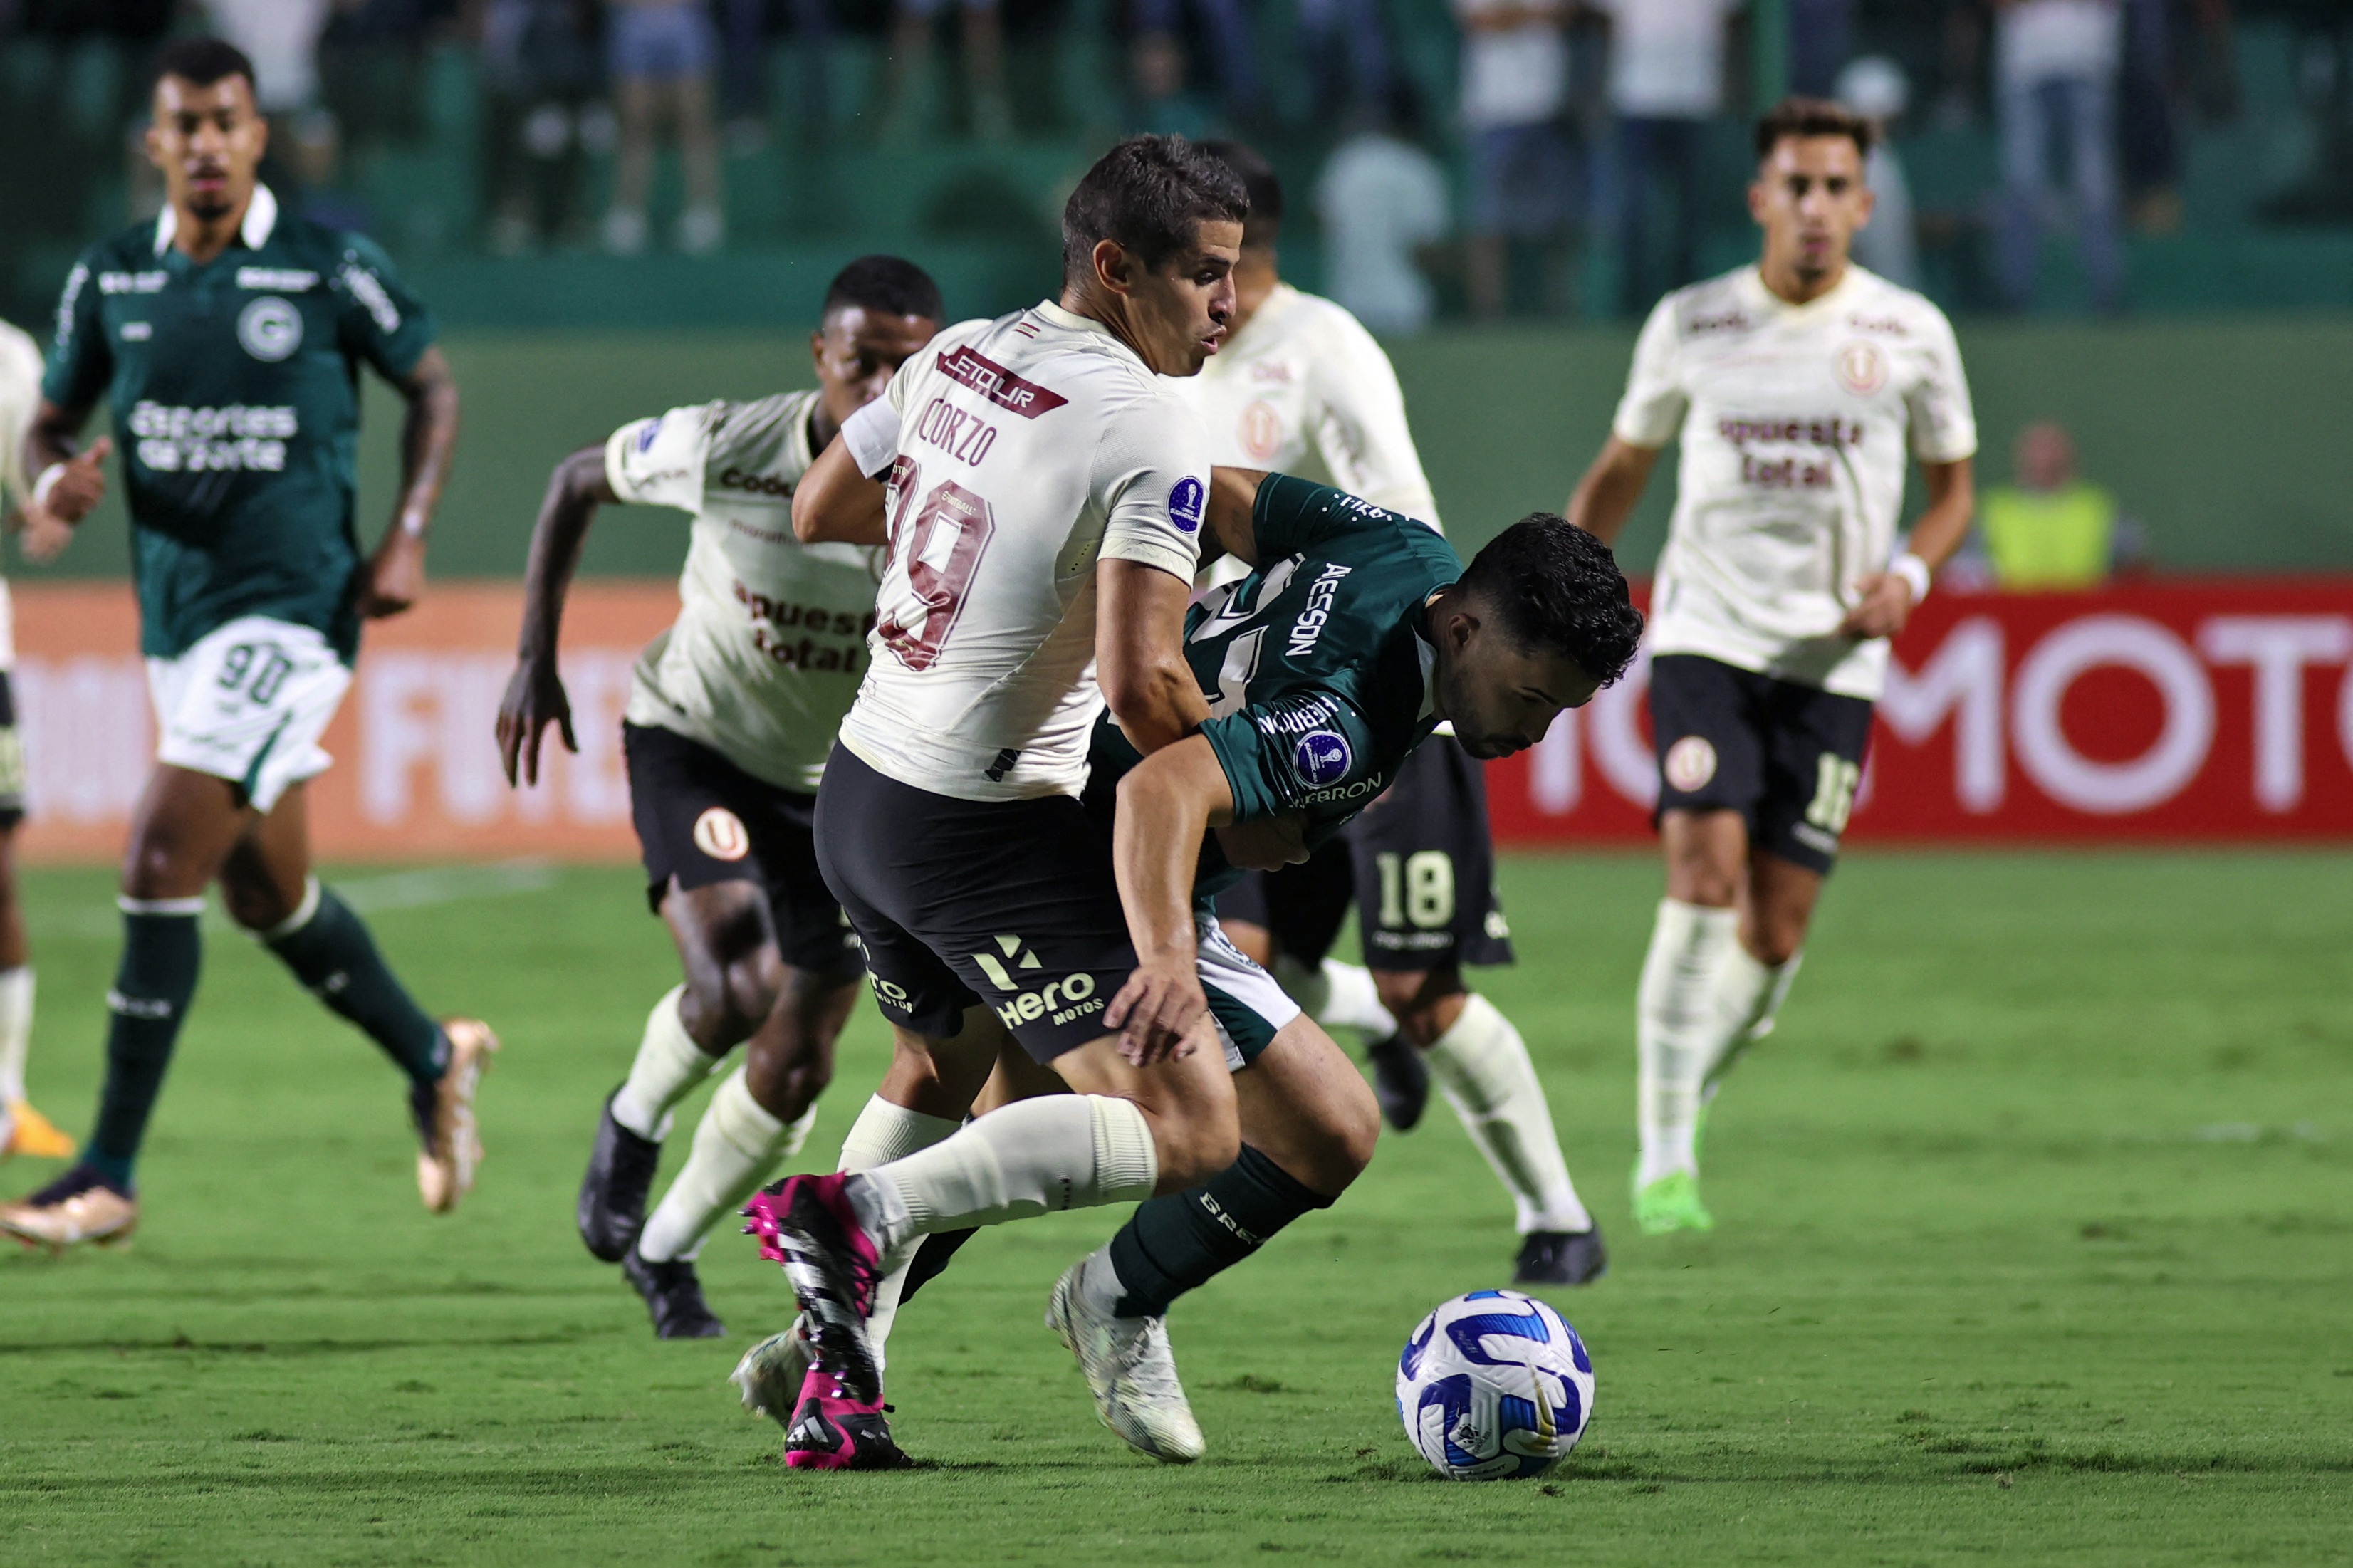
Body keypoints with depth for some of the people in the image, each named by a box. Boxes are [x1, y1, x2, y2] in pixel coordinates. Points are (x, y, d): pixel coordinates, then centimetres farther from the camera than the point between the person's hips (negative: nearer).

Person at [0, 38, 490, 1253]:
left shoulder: (329, 269, -7)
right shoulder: (109, 280, 4)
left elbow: (433, 387, 5)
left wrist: (407, 536, -5)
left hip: (291, 611, -6)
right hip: (175, 620, 6)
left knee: (160, 867, -15)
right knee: (266, 893, 17)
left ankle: (110, 1176, -10)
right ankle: (435, 1060, 42)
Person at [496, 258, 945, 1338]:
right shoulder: (720, 451, -24)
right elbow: (577, 481, -4)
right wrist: (536, 660, -4)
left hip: (850, 788, 2)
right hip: (695, 738, -2)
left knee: (794, 1074, 5)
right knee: (731, 991, -27)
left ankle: (665, 1252, 31)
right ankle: (636, 1119, 7)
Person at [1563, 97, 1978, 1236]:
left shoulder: (1911, 334, 1)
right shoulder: (1690, 326, 2)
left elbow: (1953, 488, 12)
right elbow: (1621, 468, 15)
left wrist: (1908, 575, -8)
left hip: (1831, 659, 1)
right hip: (1706, 631, -1)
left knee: (1777, 929, -3)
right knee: (1704, 875, -19)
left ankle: (1688, 1108, 22)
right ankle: (1664, 1160, -14)